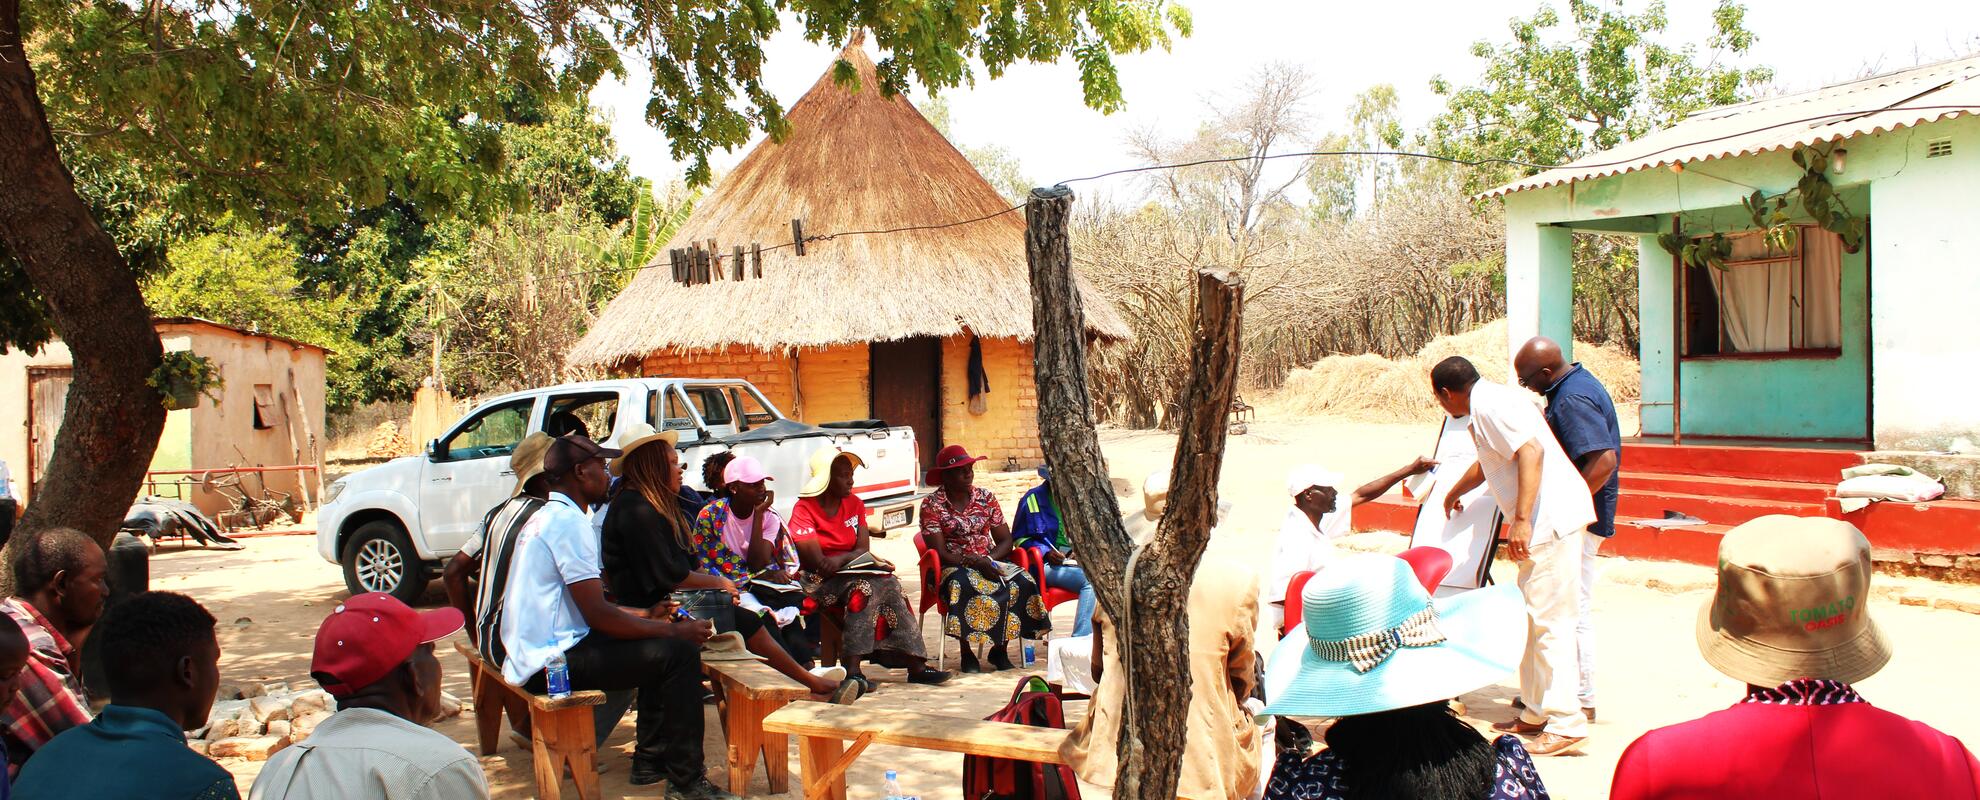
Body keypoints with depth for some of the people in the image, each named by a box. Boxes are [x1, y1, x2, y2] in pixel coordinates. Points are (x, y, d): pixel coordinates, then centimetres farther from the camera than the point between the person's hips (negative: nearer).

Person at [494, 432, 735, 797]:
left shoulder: (545, 518, 16)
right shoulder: (568, 521, -17)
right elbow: (598, 616, -21)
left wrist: (642, 615, 17)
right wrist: (675, 630, -13)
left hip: (531, 654, 11)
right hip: (551, 662, -11)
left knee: (659, 643, 18)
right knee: (679, 652, -16)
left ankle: (651, 759, 21)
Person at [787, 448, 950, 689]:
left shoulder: (854, 504, 12)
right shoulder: (804, 509, -7)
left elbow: (862, 549, 1)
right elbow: (817, 562, -14)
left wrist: (841, 559, -20)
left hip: (851, 573, 6)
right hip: (818, 580, -6)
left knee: (890, 586, -22)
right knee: (866, 587, -32)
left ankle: (915, 664, -23)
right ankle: (851, 669, -36)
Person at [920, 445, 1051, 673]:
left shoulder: (986, 497, 8)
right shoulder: (931, 504, -3)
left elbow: (1005, 540, 7)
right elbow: (939, 552, -10)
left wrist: (989, 560, -14)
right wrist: (973, 562, -22)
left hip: (989, 562, 4)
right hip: (953, 567, -4)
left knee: (1022, 582, -26)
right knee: (964, 585, -39)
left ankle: (1000, 649, -14)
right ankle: (967, 653, -24)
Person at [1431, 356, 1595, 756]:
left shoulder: (1489, 405, -11)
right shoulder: (1490, 401, 21)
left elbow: (1530, 451, -25)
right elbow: (1486, 463, 39)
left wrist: (1521, 519, -28)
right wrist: (1453, 494, 57)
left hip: (1552, 517, -10)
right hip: (1546, 519, 10)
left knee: (1547, 618, -8)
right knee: (1532, 616, 14)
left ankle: (1567, 723, -5)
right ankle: (1535, 713, 22)